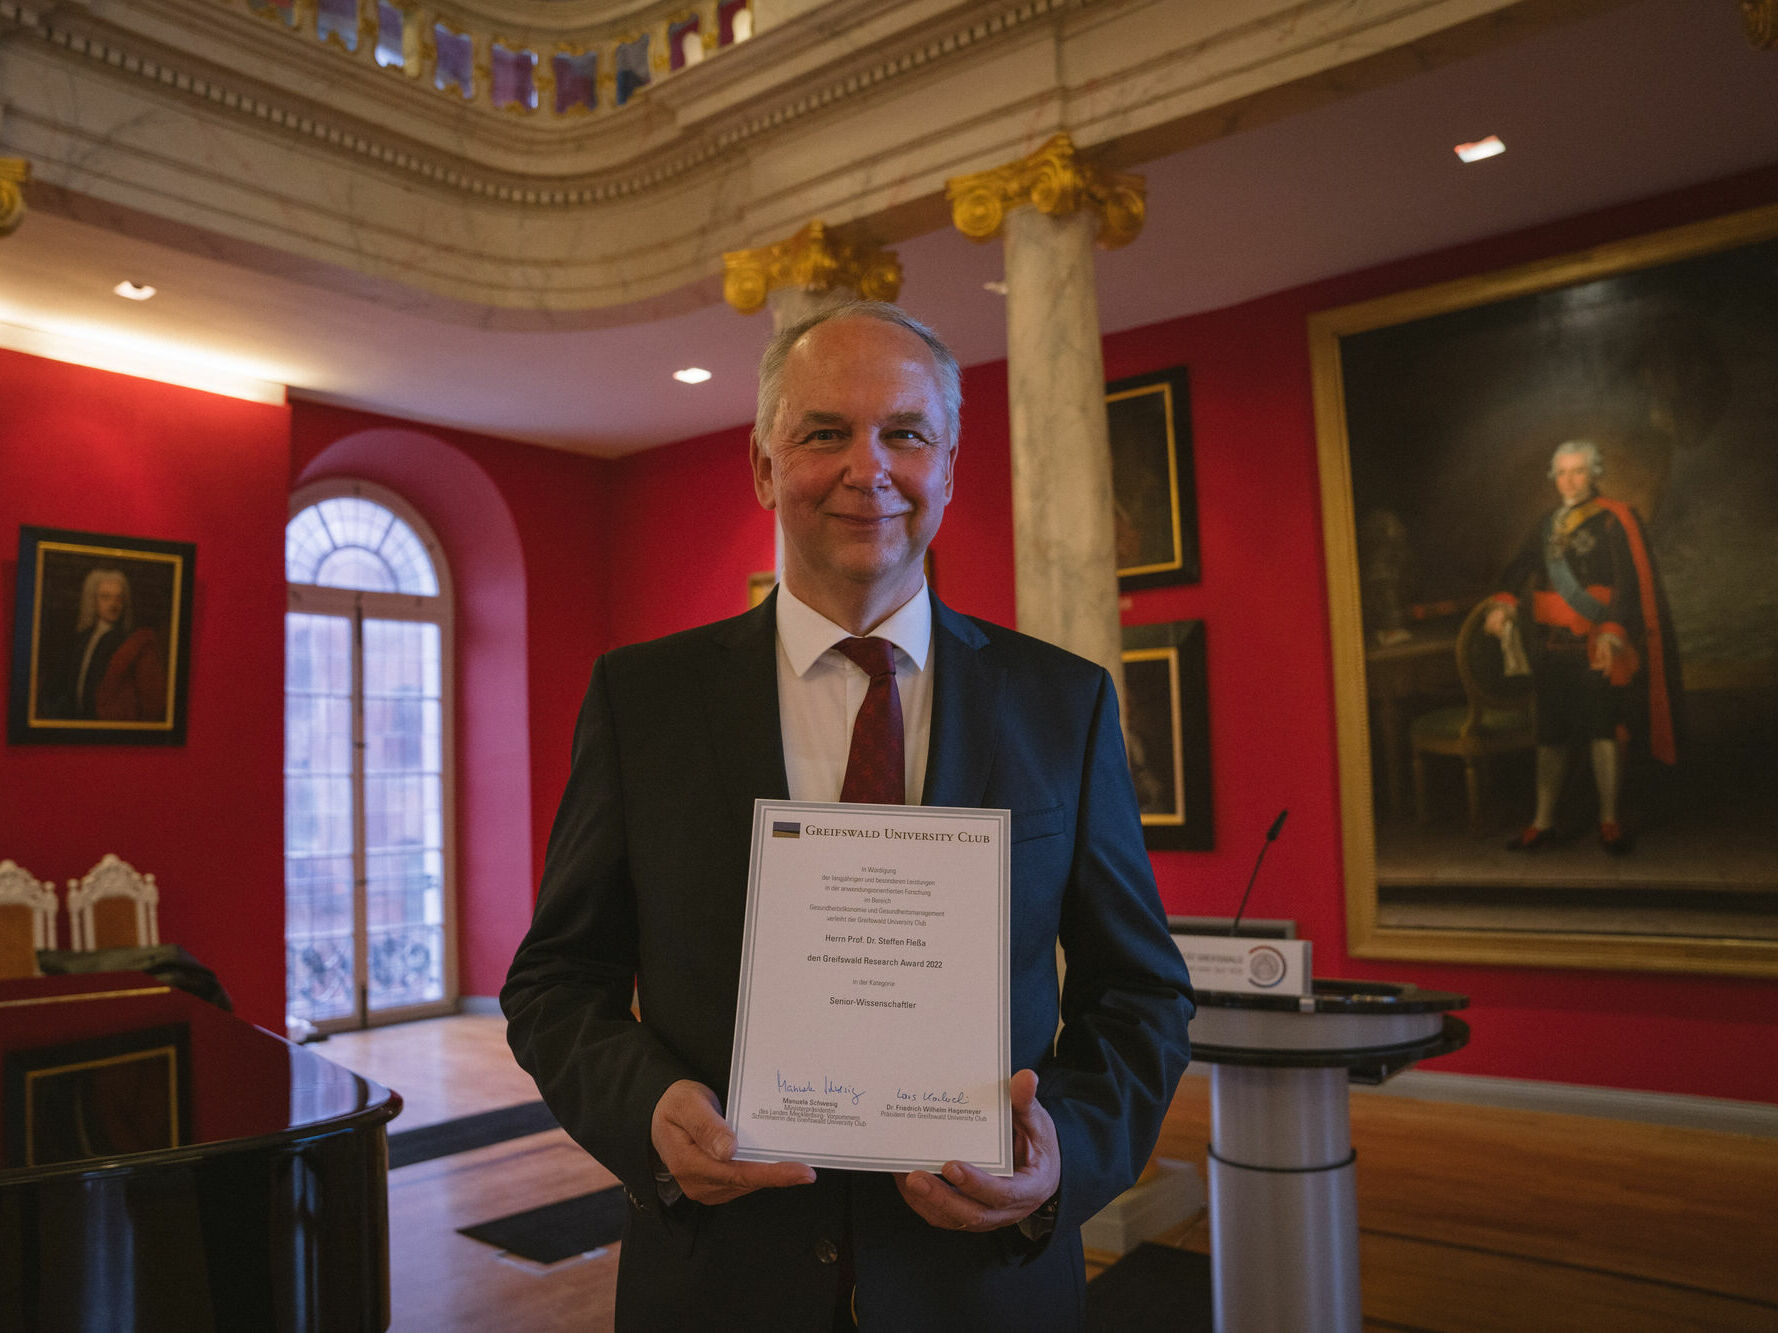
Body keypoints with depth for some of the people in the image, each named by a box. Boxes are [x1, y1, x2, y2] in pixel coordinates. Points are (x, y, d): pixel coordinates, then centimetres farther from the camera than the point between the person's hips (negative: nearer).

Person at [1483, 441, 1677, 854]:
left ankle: (1609, 821, 12)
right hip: (1550, 646, 5)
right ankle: (1543, 823, 15)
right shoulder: (1548, 524, 14)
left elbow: (1630, 583, -11)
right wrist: (1504, 602, -10)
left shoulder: (1614, 520, -3)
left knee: (1604, 733, -1)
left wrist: (1613, 631, -24)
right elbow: (1522, 566, 11)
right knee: (1550, 735, 8)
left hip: (1596, 649, -5)